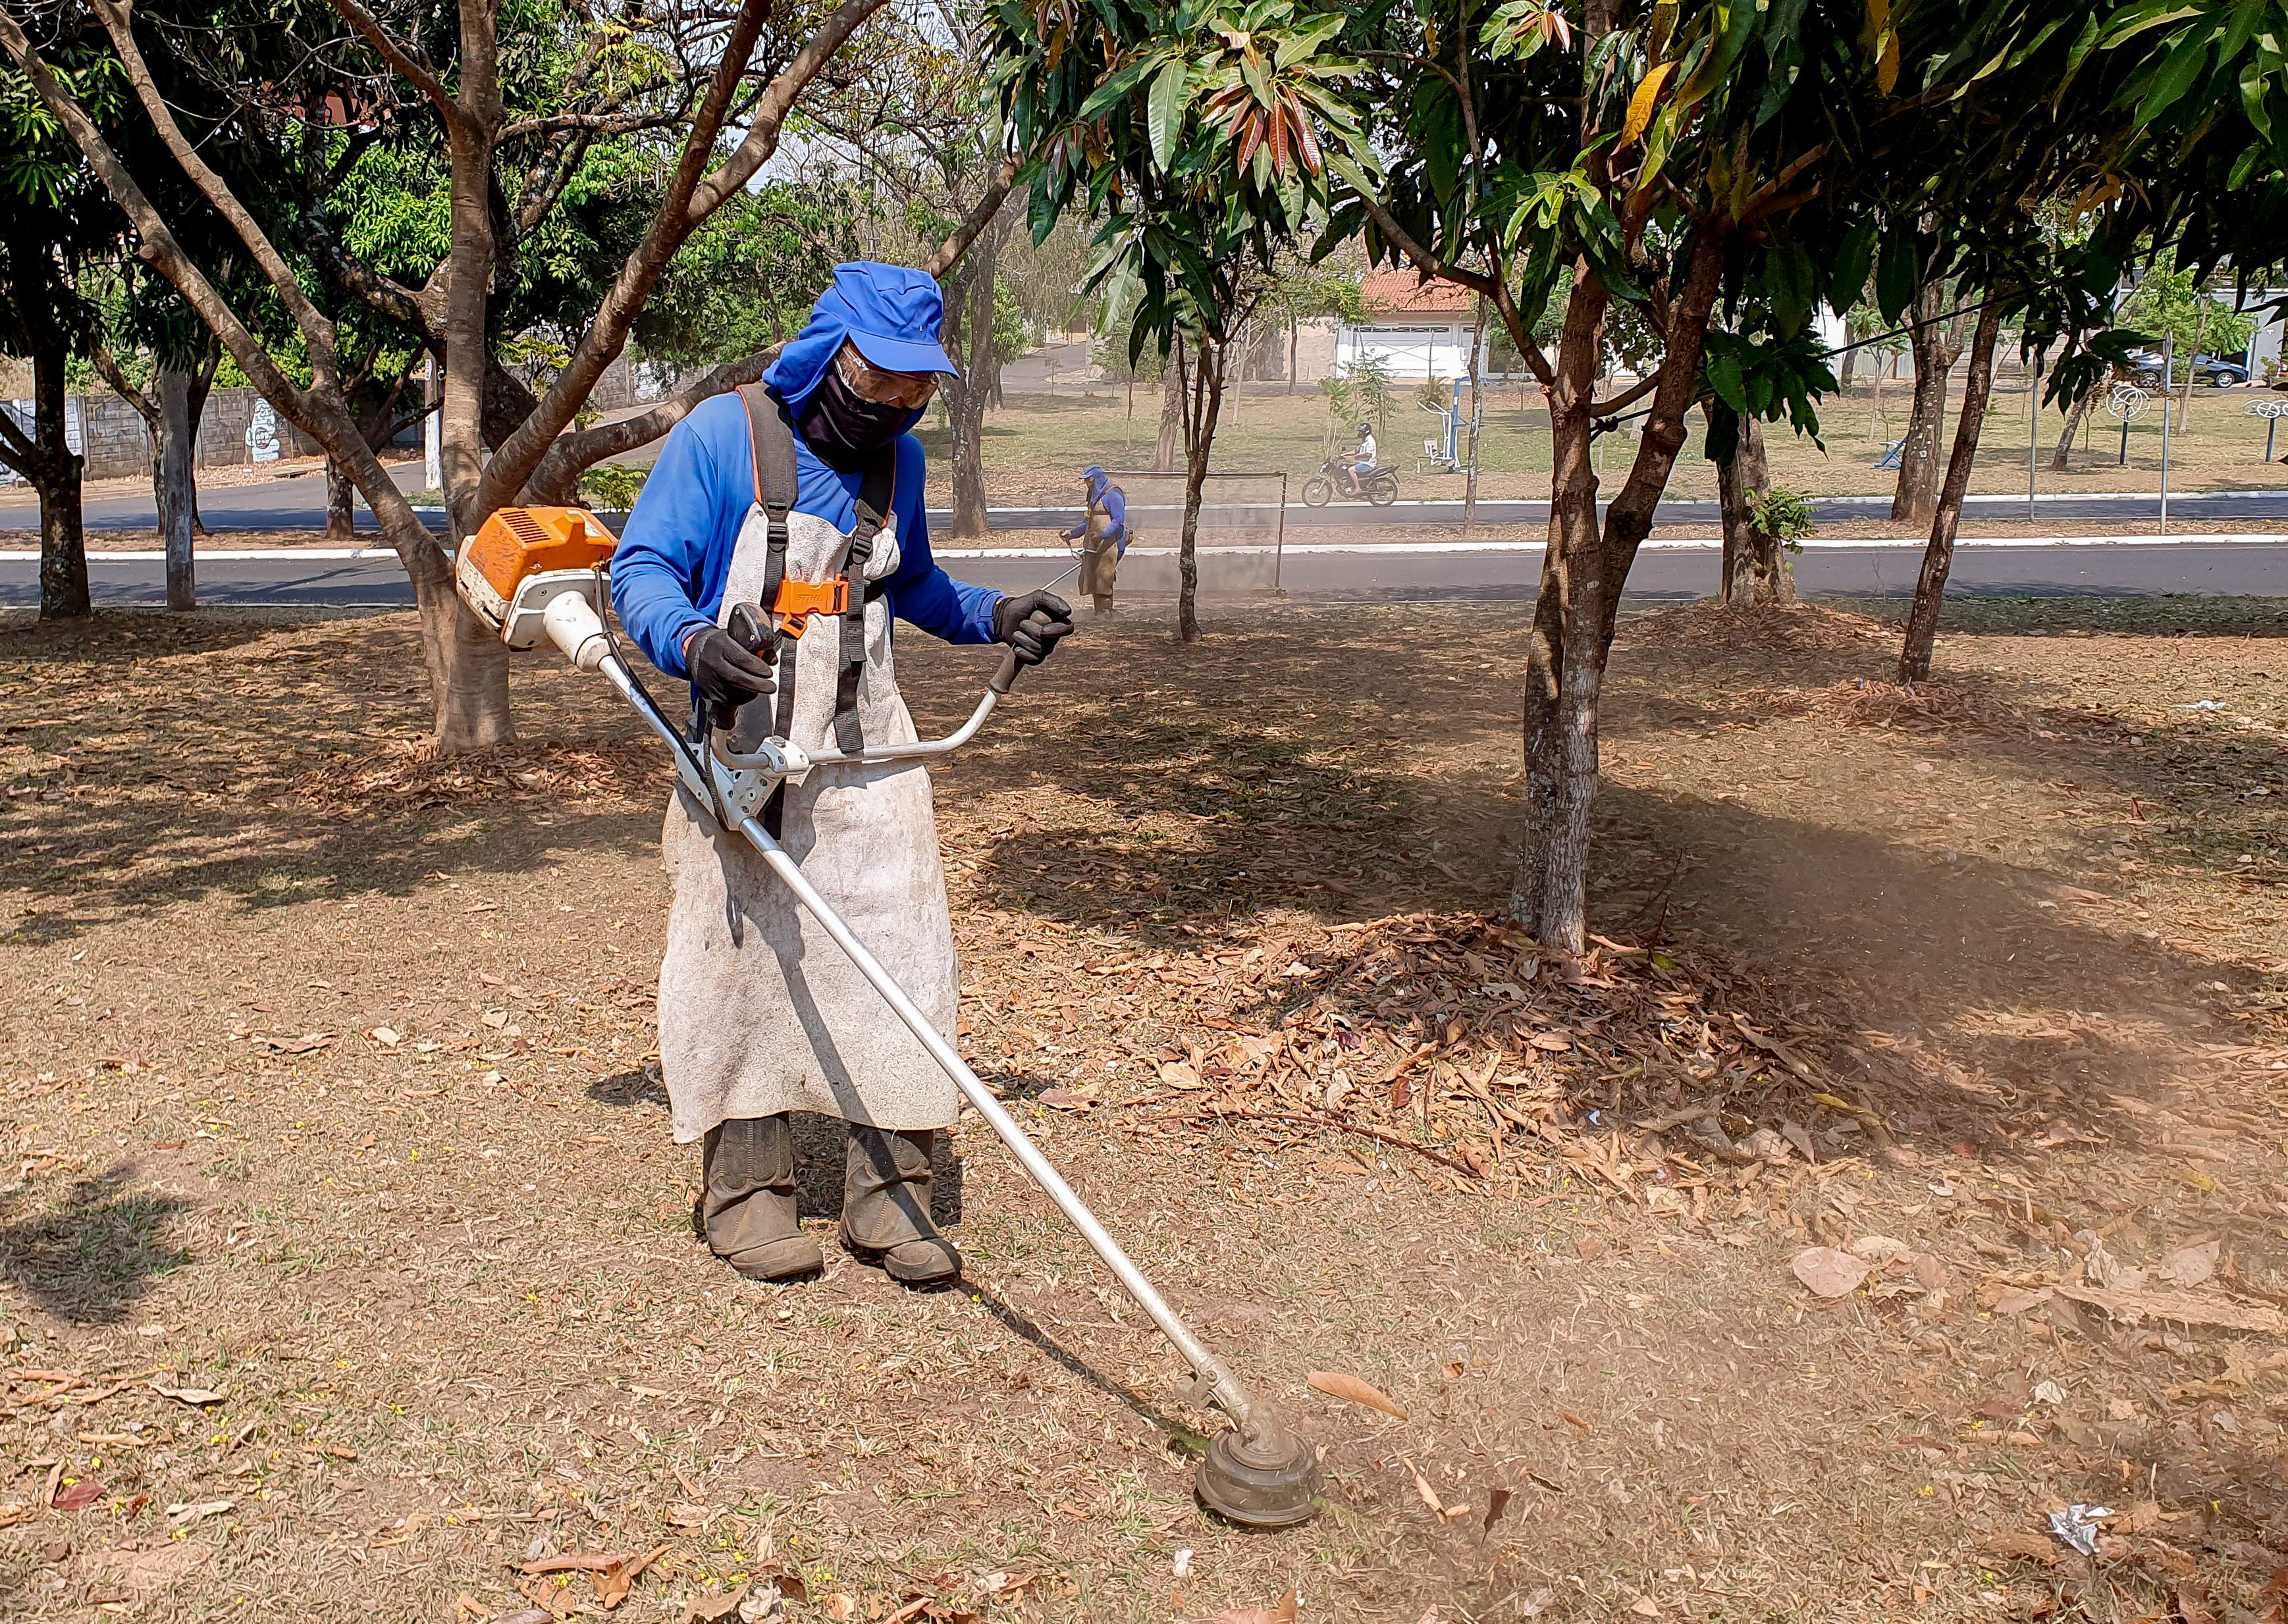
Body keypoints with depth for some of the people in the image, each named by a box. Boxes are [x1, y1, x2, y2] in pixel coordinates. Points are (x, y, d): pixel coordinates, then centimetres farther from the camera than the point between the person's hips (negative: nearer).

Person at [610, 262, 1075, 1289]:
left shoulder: (896, 458, 11)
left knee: (901, 953, -2)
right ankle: (745, 1187, 16)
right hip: (745, 741, -4)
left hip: (866, 749, 4)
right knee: (742, 953, 1)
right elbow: (641, 570, -9)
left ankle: (888, 1192, 7)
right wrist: (692, 641, -29)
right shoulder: (722, 435, -6)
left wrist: (994, 616, 10)